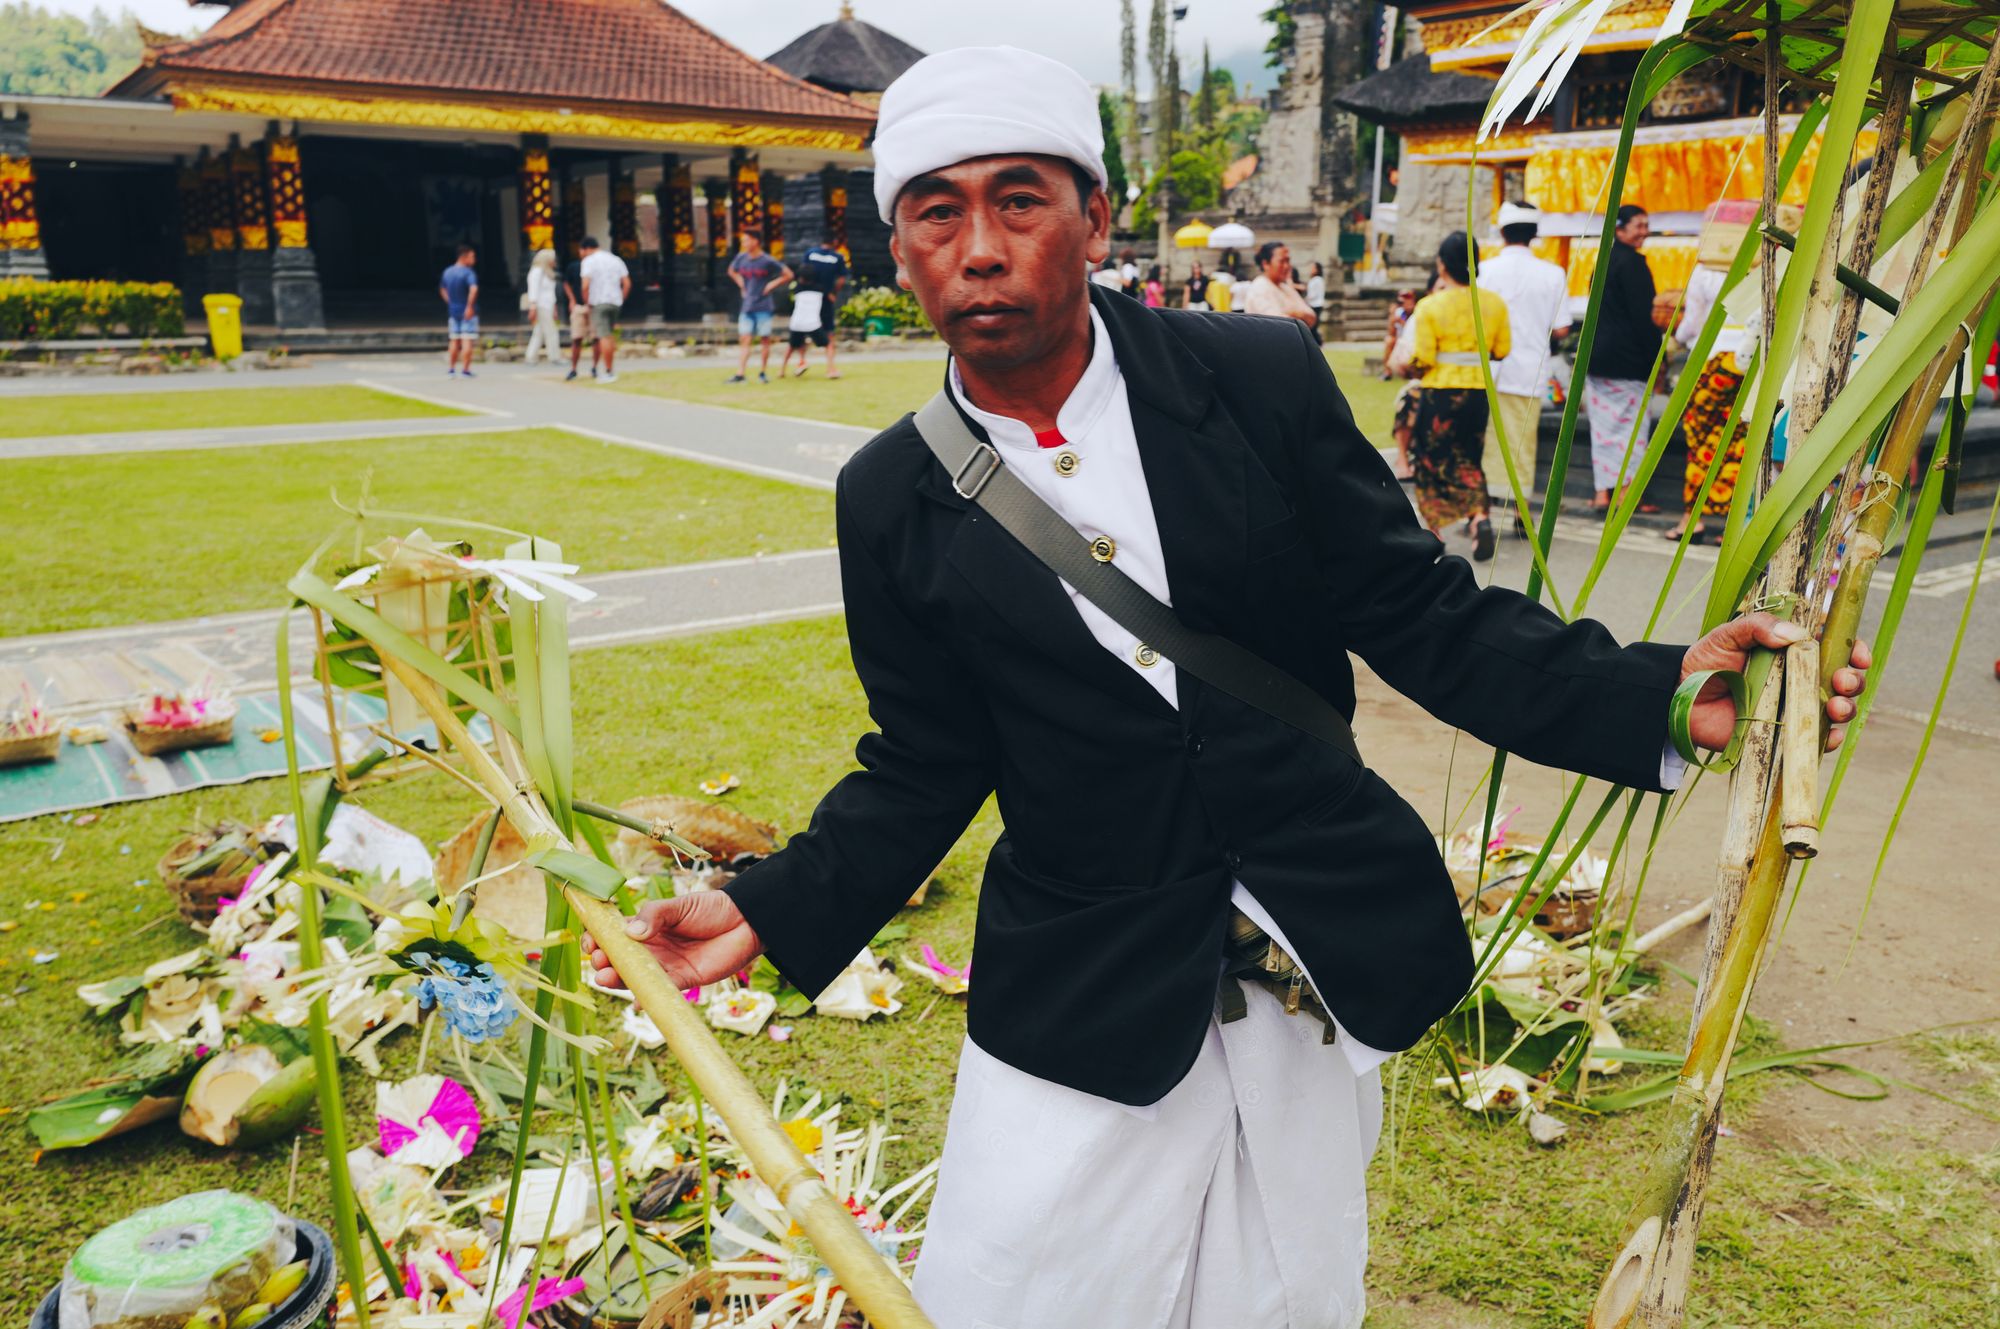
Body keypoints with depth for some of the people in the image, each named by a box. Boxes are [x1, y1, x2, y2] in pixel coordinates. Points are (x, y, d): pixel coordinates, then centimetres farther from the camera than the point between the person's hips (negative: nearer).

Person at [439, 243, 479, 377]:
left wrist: (450, 302, 19)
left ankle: (451, 368, 17)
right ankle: (466, 369, -3)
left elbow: (442, 290, 21)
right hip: (468, 313, -7)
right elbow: (473, 289, -32)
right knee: (467, 341, -2)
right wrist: (470, 306, -27)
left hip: (453, 311, 7)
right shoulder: (468, 272, -15)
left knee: (454, 341, 15)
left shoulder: (447, 272, 9)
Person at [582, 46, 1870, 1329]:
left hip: (1325, 962, 1)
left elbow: (1421, 612, -4)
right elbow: (924, 765, 3)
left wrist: (1657, 696, -17)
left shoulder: (1263, 378, -8)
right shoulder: (891, 501, -5)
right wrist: (774, 911, -9)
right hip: (1082, 1000, 0)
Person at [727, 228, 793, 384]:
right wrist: (741, 285, 12)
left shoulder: (768, 261, -9)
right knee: (744, 339, -2)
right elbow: (732, 271, 25)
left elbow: (788, 275, -3)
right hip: (747, 306, 4)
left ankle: (763, 373, 15)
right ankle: (740, 374, -5)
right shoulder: (741, 258, 4)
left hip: (764, 305, -4)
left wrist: (772, 285, -7)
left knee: (765, 339, 4)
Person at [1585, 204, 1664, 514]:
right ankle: (1623, 492, 1)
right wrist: (1656, 357, -11)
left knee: (1603, 424, 8)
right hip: (1628, 359, -8)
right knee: (1631, 424, 0)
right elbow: (1642, 316, -16)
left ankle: (1602, 492, 7)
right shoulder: (1632, 262, -11)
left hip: (1596, 357, 8)